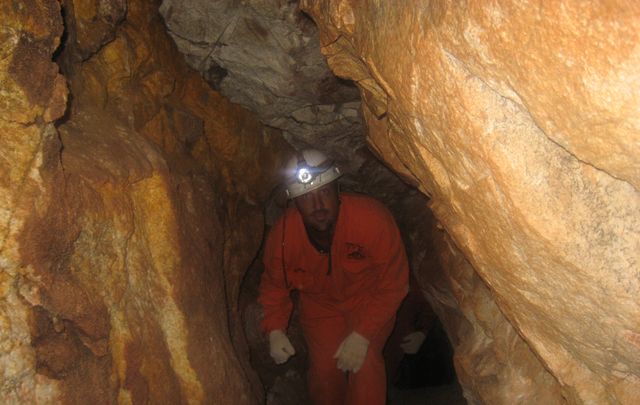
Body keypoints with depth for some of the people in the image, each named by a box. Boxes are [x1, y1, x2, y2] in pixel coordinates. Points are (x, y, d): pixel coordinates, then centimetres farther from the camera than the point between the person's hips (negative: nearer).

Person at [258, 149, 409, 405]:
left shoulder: (373, 218, -34)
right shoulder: (282, 235, -24)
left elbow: (393, 285, -24)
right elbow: (274, 285, -3)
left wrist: (362, 335, -28)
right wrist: (275, 330, -18)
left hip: (369, 300, -2)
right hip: (320, 304, 2)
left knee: (364, 362, -22)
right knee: (323, 369, -9)